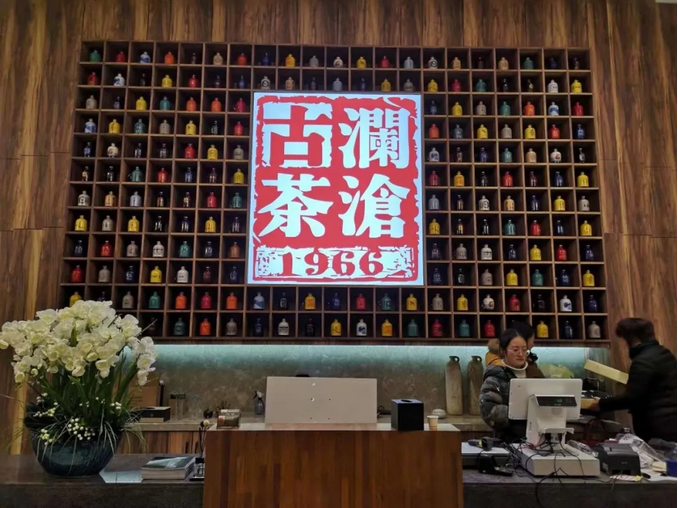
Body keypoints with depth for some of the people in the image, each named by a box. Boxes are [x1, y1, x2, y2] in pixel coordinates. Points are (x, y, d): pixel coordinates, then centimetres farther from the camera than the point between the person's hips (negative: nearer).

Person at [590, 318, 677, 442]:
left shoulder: (643, 361, -20)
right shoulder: (664, 353, 11)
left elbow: (630, 397, -21)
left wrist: (601, 404, -11)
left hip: (659, 428, -10)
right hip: (670, 423, 10)